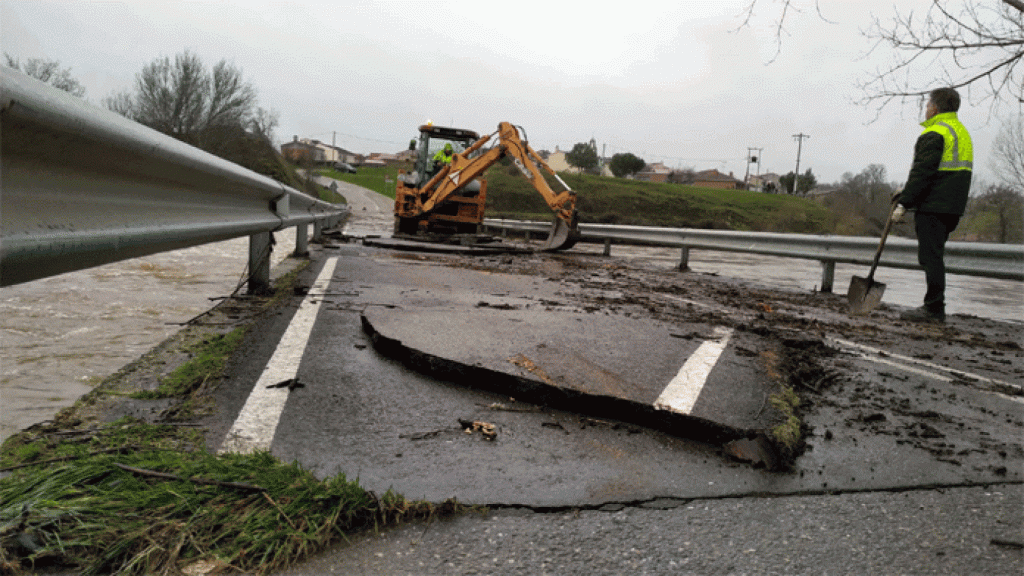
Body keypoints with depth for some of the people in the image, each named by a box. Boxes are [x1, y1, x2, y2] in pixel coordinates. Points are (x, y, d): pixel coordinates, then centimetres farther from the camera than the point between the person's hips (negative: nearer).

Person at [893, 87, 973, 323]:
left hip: (933, 207, -10)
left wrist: (903, 203, -17)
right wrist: (906, 193, 19)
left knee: (930, 257, -8)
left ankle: (934, 309, -7)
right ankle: (934, 308, 17)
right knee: (933, 256, 14)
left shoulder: (934, 134, -11)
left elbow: (922, 172, -18)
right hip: (953, 208, 10)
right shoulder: (962, 132, 21)